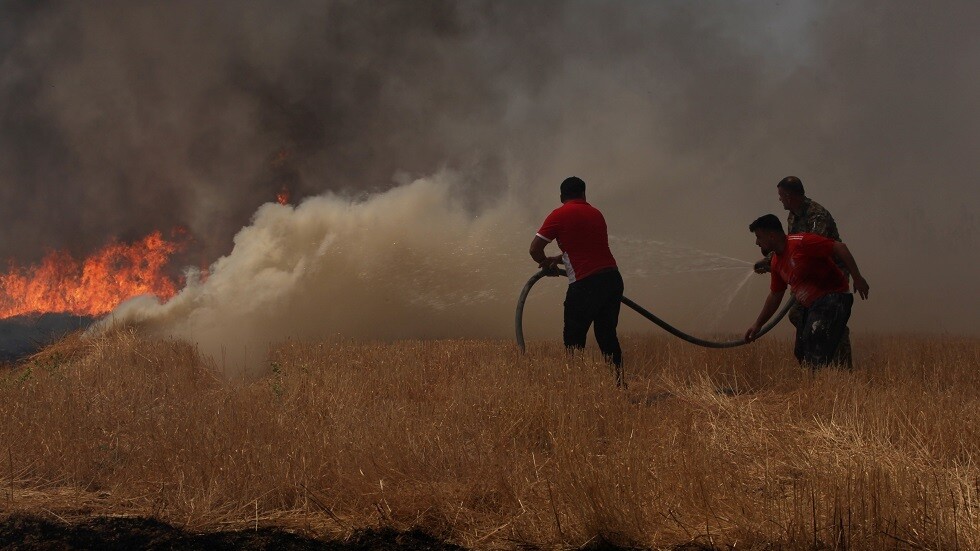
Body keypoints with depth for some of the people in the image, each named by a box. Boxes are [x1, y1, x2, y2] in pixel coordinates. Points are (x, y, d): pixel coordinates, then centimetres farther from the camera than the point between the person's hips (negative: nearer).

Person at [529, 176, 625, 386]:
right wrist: (557, 259, 22)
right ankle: (619, 382, 14)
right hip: (613, 278, 6)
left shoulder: (560, 215, -1)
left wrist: (548, 264, 18)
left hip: (585, 283, -6)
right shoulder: (596, 213, 18)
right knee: (607, 335, 15)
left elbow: (535, 250, -1)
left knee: (573, 337, 4)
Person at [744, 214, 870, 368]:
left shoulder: (801, 242, -15)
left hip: (832, 299, -10)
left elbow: (839, 247, -18)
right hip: (809, 307, 10)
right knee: (801, 353, 11)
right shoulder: (776, 263, 13)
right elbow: (775, 296, 23)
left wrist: (857, 277, -21)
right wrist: (757, 324, 24)